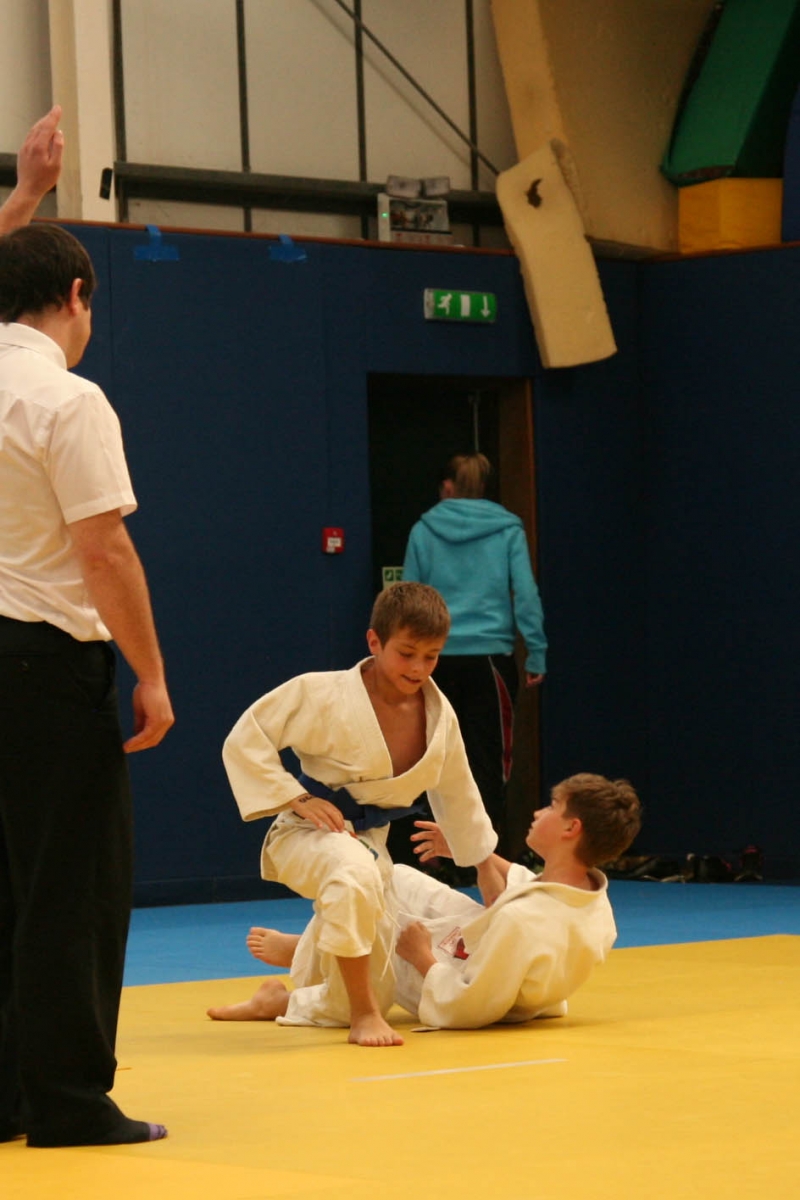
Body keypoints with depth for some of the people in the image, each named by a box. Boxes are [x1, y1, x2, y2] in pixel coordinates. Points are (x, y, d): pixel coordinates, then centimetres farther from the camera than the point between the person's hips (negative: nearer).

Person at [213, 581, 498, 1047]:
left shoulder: (440, 714, -2)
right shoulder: (326, 695, -19)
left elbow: (457, 794, 14)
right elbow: (245, 740, -14)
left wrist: (488, 871, 21)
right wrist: (297, 799, -21)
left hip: (371, 842, 6)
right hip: (309, 833, -6)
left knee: (376, 996, 9)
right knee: (354, 873, -44)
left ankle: (284, 1003, 42)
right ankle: (362, 1015, -30)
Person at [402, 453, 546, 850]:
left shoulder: (424, 531, 4)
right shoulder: (507, 530, 2)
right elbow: (525, 594, -4)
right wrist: (536, 654, -1)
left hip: (438, 658, 1)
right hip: (490, 656, -1)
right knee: (488, 759, 1)